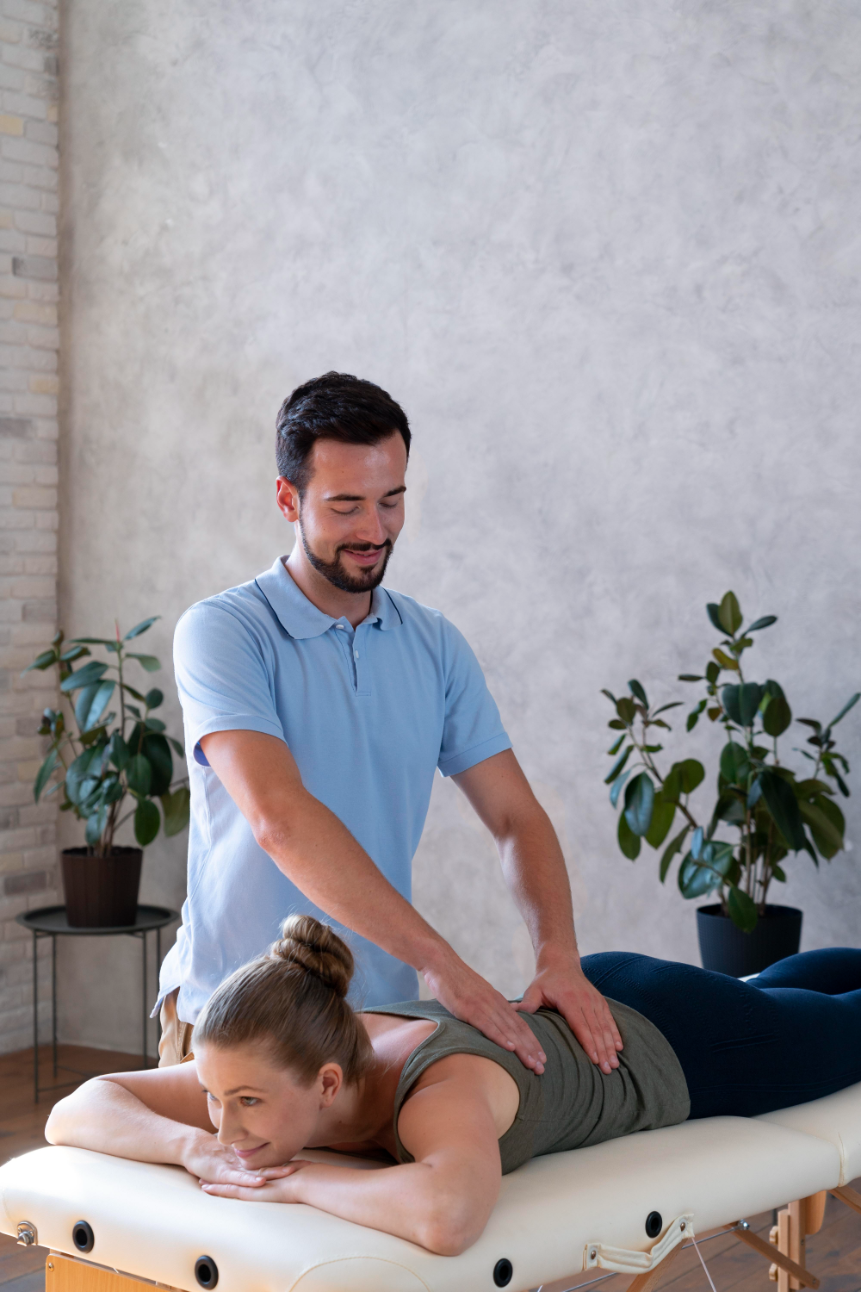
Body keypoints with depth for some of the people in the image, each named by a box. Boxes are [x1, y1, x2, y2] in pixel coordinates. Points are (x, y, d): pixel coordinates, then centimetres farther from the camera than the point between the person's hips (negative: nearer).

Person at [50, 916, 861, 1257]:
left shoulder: (440, 1090, -49)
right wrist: (194, 1147, -47)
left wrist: (298, 1180, -55)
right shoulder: (264, 1070, -30)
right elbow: (74, 1113, -29)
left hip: (678, 1049, -6)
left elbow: (446, 1216, -71)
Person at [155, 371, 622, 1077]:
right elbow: (281, 819, -24)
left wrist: (559, 957, -12)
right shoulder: (222, 632, -10)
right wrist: (440, 961, -30)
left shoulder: (436, 645, 8)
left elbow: (516, 815, 7)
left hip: (385, 1012, 4)